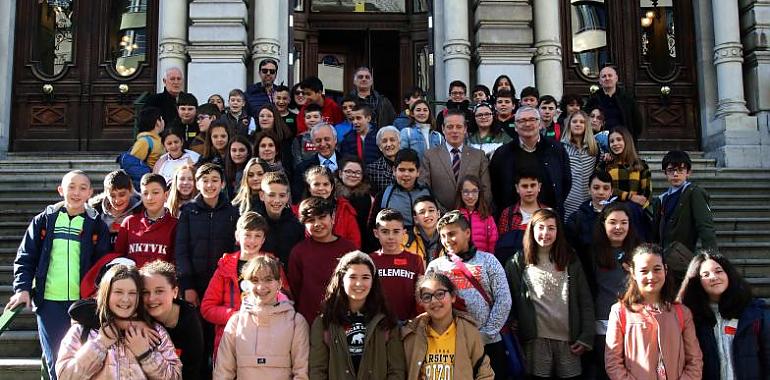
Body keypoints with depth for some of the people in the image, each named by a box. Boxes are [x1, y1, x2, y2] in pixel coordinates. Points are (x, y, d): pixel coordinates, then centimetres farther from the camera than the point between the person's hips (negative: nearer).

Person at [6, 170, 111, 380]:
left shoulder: (97, 225, 5)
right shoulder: (43, 220, 8)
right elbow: (25, 258, 8)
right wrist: (23, 289, -5)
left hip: (83, 302, -1)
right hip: (49, 301, 1)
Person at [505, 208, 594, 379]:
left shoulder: (570, 261, 7)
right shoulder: (519, 262, 4)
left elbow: (585, 301, 4)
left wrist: (586, 337, -2)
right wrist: (514, 331, -7)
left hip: (569, 340, 1)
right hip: (536, 340, -1)